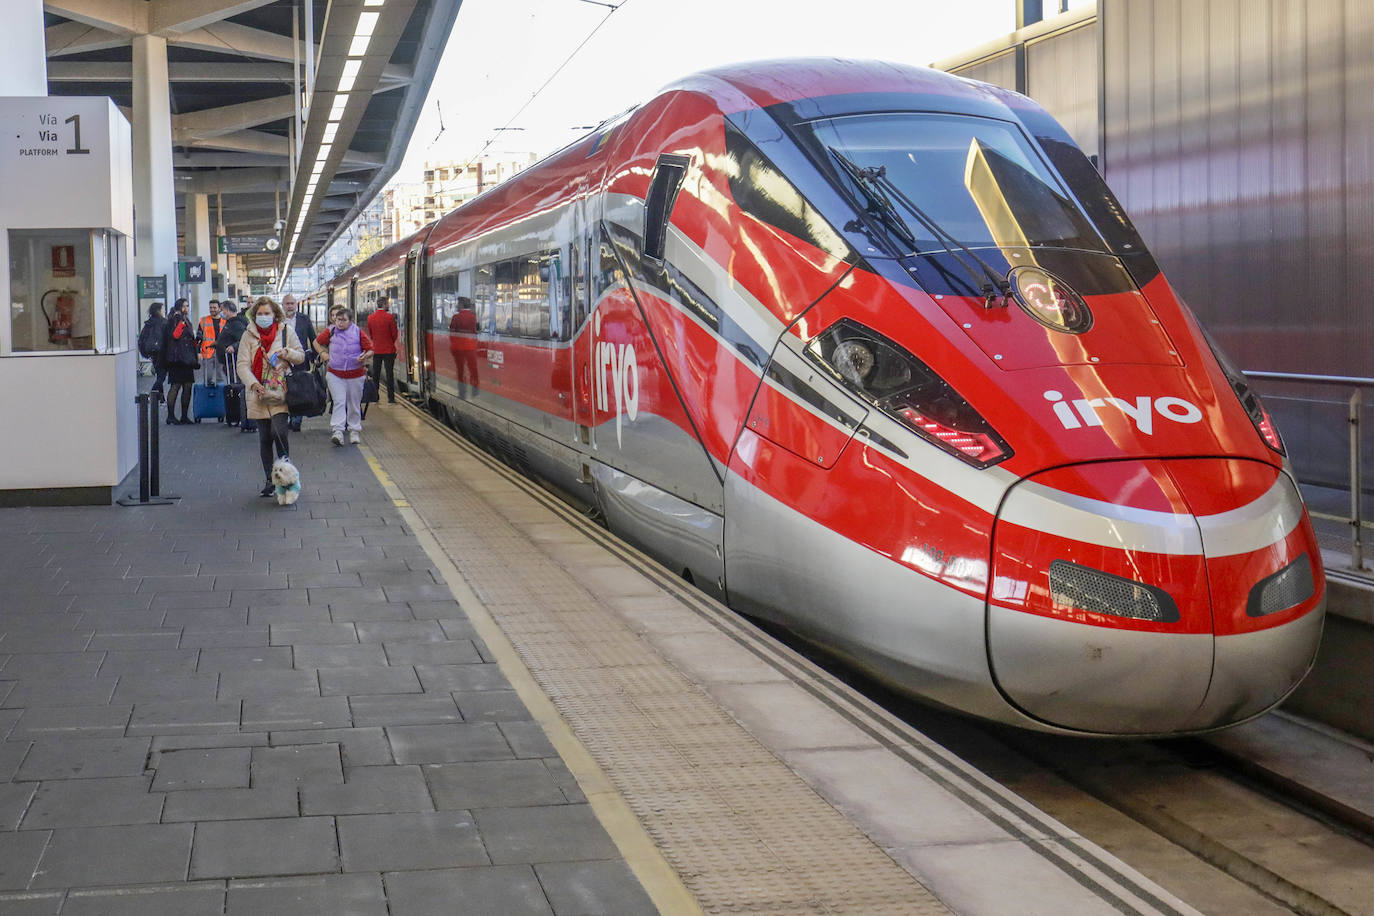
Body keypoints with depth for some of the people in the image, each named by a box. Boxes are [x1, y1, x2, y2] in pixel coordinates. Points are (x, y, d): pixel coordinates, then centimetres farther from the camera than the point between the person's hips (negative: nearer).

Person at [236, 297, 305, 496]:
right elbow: (242, 364, -4)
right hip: (258, 394, 2)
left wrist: (289, 353, -13)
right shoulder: (249, 335, 2)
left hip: (280, 392, -2)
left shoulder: (286, 330, 3)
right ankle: (270, 481, 15)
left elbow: (301, 356, 9)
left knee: (279, 433, -17)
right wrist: (253, 383, -21)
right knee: (264, 439, 6)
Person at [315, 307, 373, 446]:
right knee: (339, 402, -13)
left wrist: (365, 356, -19)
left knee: (354, 404, 10)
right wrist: (323, 354, 3)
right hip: (335, 374, 0)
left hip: (355, 374, 0)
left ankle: (354, 431, 23)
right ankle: (338, 432, -21)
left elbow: (370, 350, 1)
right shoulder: (330, 332, 1)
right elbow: (317, 342, 17)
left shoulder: (359, 332, -2)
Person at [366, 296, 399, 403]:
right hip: (389, 350, -4)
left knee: (375, 374, 10)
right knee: (389, 374, 0)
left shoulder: (370, 318, 1)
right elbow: (395, 334, -7)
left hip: (376, 350, 4)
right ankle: (391, 397, 0)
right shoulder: (390, 317, -12)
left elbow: (370, 334, 9)